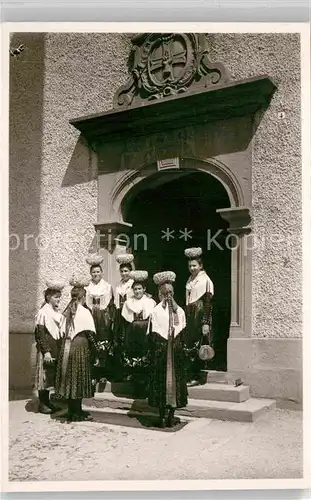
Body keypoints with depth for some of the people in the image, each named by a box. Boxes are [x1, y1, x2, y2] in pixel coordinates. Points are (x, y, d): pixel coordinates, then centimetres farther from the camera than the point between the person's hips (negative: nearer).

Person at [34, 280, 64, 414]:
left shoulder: (57, 312, 11)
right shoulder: (43, 312, -12)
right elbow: (39, 334, -15)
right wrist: (46, 351, -19)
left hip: (56, 349, 7)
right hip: (47, 350, -7)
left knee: (52, 376, 12)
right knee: (44, 376, 1)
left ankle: (47, 401, 22)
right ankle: (42, 404, 11)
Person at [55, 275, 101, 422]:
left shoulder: (67, 312, 9)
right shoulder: (84, 312, -10)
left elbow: (62, 331, 8)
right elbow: (89, 333, -11)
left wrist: (66, 344, 14)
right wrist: (96, 348, -1)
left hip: (66, 347, 6)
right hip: (80, 347, -6)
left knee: (69, 377, 11)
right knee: (78, 378, 2)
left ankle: (71, 410, 20)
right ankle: (76, 413, 9)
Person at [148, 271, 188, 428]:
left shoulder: (155, 311, -8)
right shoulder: (180, 311, -1)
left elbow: (152, 335, -6)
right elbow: (183, 334, 1)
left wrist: (151, 354, 2)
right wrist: (179, 348, 10)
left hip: (160, 350, -2)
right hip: (176, 352, 2)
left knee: (161, 381, 5)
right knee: (174, 379, 9)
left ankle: (162, 418, 8)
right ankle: (171, 417, 14)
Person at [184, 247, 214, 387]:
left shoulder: (205, 280, -8)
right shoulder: (190, 280, 13)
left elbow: (208, 302, -13)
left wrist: (206, 323, -18)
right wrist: (185, 316, 14)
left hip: (200, 316, -7)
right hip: (190, 316, 7)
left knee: (197, 346, -4)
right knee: (189, 345, 7)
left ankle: (197, 376, 5)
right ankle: (191, 375, 15)